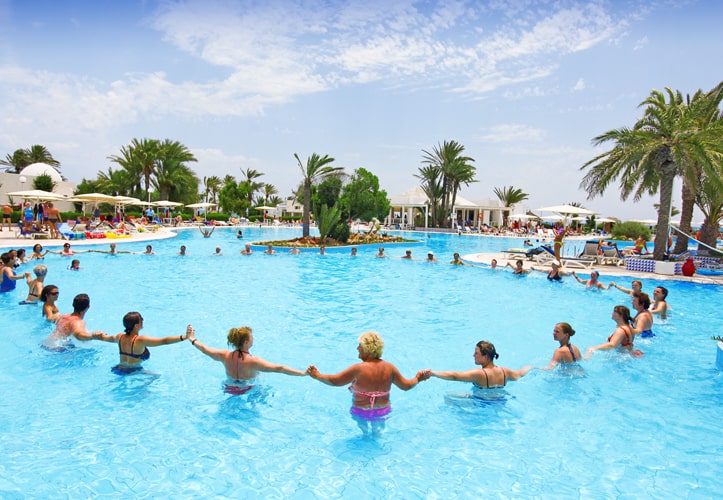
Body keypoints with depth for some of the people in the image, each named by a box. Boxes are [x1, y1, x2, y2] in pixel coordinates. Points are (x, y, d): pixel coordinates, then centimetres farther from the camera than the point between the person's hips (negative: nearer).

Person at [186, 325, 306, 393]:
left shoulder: (226, 356, -18)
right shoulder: (253, 361, -34)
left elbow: (205, 349, -2)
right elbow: (279, 368, -41)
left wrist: (192, 339, 16)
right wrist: (303, 373, -44)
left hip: (229, 390, 5)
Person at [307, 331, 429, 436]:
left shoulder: (359, 369, -27)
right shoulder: (389, 367, -13)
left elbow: (335, 381, -23)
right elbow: (406, 386, -4)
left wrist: (318, 376, -10)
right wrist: (418, 379, 15)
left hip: (361, 412, -3)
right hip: (383, 410, 3)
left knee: (364, 431, 33)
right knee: (377, 431, 36)